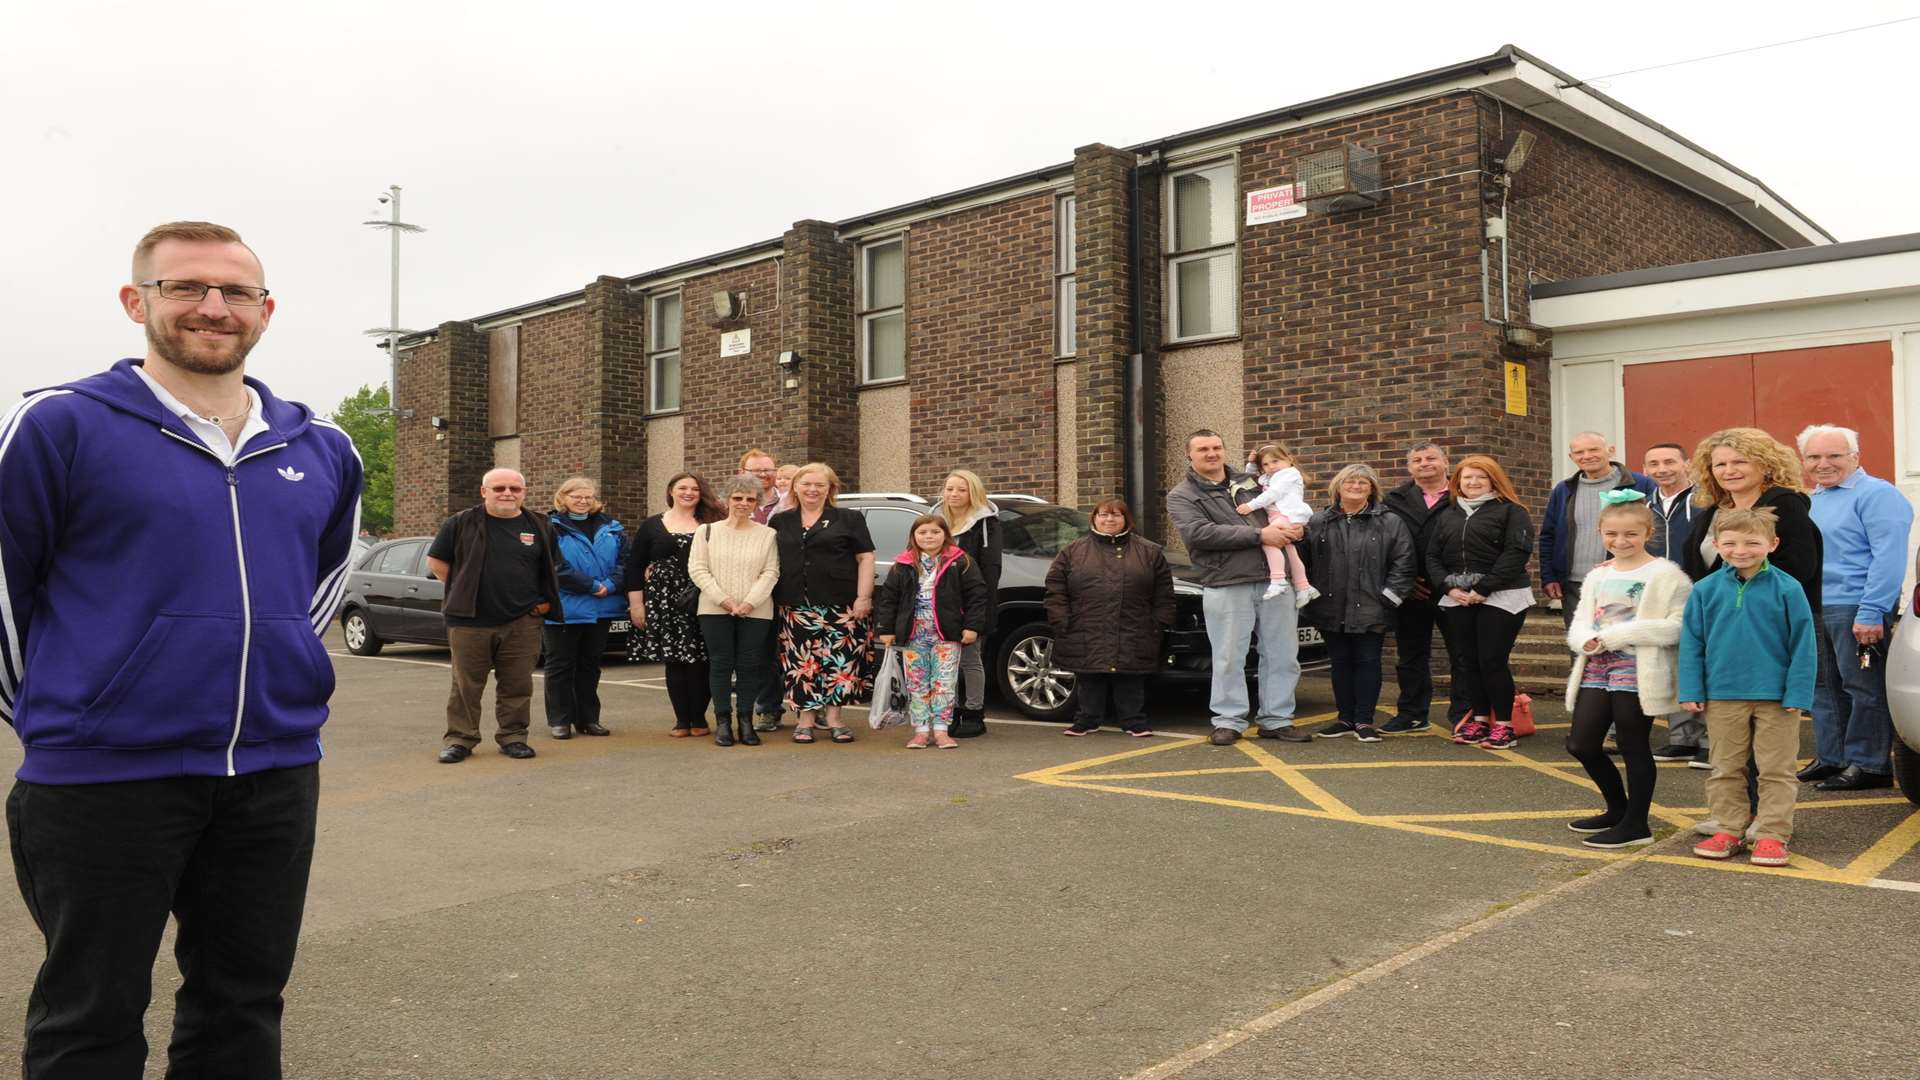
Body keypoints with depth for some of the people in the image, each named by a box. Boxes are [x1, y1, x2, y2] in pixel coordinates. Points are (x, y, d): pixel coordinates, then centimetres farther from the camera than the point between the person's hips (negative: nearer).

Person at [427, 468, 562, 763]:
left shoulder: (539, 527, 8)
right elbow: (435, 561, 7)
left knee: (517, 685, 6)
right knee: (466, 685, 4)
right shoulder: (461, 524, 1)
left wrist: (545, 601, 6)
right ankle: (459, 739, 12)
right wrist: (464, 591, 2)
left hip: (522, 622, 2)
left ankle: (513, 736, 18)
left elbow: (552, 569, 18)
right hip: (469, 621, -2)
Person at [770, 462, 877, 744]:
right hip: (795, 606, 2)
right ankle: (806, 720, 9)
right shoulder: (780, 522, 14)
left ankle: (833, 718, 7)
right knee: (802, 664, 0)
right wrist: (774, 599, 10)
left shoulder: (849, 519, 5)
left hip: (840, 605, -2)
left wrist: (863, 597, -8)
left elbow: (865, 558, 2)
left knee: (839, 662, -3)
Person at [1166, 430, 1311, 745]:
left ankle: (1276, 720, 18)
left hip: (1275, 580, 4)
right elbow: (1200, 533, -15)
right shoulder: (1181, 496, 2)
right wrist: (1259, 535, -17)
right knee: (1229, 657, 0)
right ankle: (1228, 721, 13)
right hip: (1226, 586, -4)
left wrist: (1298, 527, 0)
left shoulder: (1249, 482, 17)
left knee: (1283, 655, 7)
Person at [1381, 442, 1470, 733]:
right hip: (1411, 591, 3)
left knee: (1461, 654, 3)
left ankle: (1462, 716, 12)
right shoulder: (1394, 501, 9)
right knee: (1411, 655, 11)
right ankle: (1412, 714, 21)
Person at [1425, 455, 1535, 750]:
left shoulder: (1510, 512, 0)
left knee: (1493, 660, -7)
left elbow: (1516, 553, -12)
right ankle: (1480, 719, 17)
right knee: (1468, 661, 6)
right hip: (1457, 600, 5)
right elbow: (1432, 556, 10)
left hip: (1500, 598, -5)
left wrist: (1483, 589, -16)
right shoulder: (1446, 515, 16)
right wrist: (1448, 587, -6)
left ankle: (1504, 724, 4)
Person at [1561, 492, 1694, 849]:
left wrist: (1614, 635, -19)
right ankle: (1618, 809, 29)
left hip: (1638, 670, -7)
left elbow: (1675, 626, -18)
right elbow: (1579, 623, 14)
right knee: (1581, 744, 10)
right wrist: (1587, 640, -11)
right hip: (1596, 666, 7)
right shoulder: (1597, 576, 14)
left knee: (1633, 746, 2)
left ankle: (1636, 824, 15)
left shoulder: (1665, 574, -8)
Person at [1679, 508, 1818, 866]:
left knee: (1775, 771, 6)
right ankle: (1729, 830, 22)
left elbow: (1803, 645, -4)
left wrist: (1798, 694, -8)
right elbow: (1692, 644, 4)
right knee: (1726, 769, 11)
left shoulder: (1787, 589, -6)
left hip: (1776, 697, -2)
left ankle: (1773, 835, 14)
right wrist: (1691, 691, -1)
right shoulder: (1706, 590, -1)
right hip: (1723, 695, 2)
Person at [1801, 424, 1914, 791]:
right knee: (1824, 688, 13)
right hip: (1814, 609, 9)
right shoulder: (1811, 501, 18)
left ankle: (1869, 765, 4)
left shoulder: (1876, 494, -9)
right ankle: (1831, 758, 22)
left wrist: (1871, 612, -22)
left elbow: (1889, 557, -17)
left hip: (1855, 608, -8)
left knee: (1864, 690, -3)